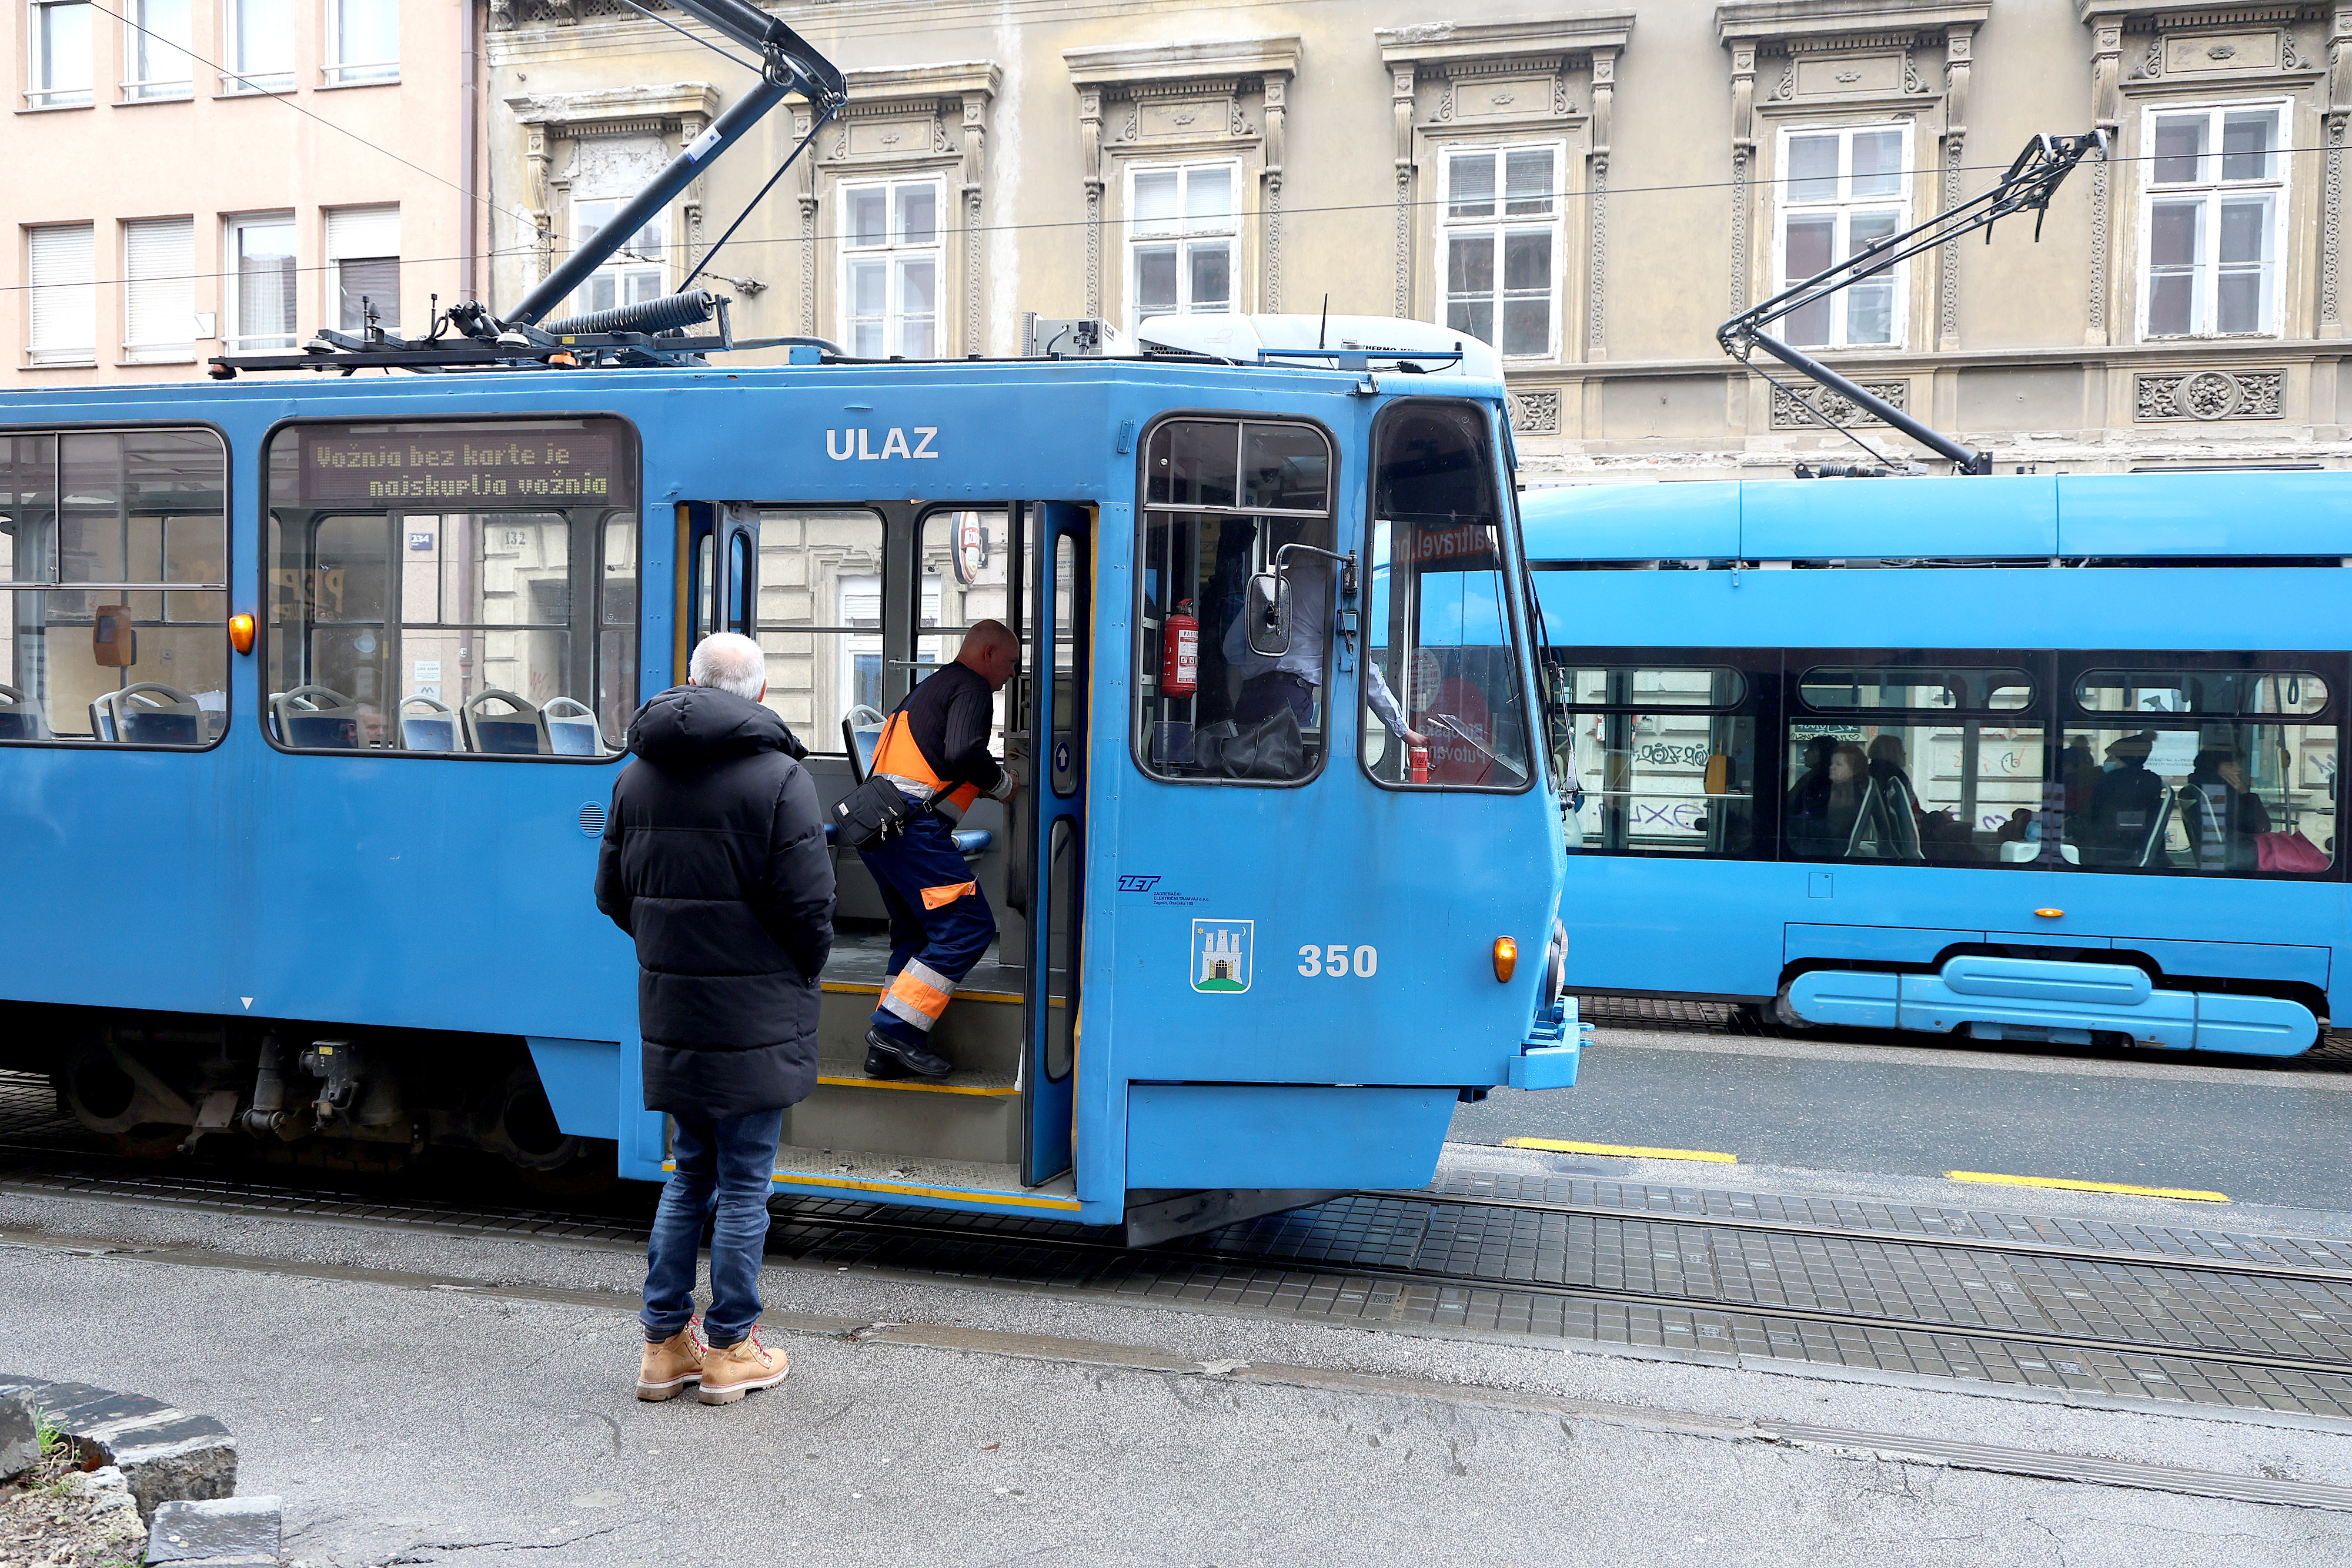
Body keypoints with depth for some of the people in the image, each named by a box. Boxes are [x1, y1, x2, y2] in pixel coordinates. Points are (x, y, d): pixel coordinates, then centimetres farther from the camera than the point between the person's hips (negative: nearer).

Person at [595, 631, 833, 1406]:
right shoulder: (780, 777, -12)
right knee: (744, 1184, 5)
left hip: (670, 1013, 6)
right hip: (755, 1016, -6)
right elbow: (808, 904, -14)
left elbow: (613, 893, 12)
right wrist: (804, 972, 4)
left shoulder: (636, 776, 7)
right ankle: (731, 1351, 15)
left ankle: (665, 1342, 22)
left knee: (689, 1175, 18)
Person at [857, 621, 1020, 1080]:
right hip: (914, 827, -10)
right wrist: (1001, 783, -1)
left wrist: (981, 784, 25)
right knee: (968, 927, -10)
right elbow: (963, 752, -18)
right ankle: (898, 1026, -14)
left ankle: (887, 1051, 13)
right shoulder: (973, 687, -2)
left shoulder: (931, 687, 29)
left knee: (917, 933, 16)